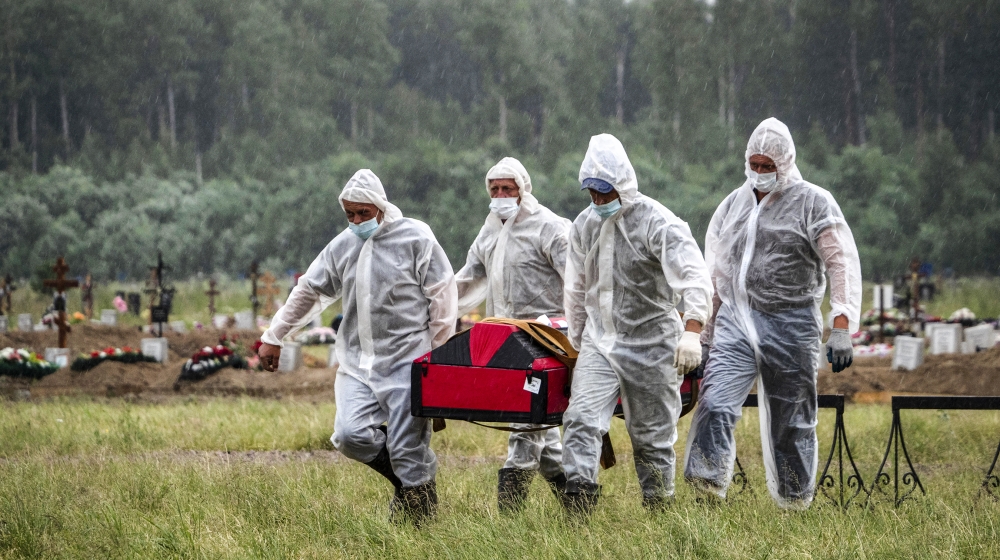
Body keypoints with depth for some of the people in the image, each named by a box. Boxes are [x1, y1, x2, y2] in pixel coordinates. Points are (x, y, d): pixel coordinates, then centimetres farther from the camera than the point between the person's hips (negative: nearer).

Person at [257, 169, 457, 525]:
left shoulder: (415, 238, -4)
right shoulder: (342, 246, 11)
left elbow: (442, 294, -2)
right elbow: (308, 292, 21)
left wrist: (440, 355, -3)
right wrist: (273, 338, 23)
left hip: (407, 362, -5)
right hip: (358, 363, 5)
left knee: (408, 449, -7)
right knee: (350, 435, -12)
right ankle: (407, 476, 12)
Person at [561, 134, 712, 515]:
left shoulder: (657, 223, -13)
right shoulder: (584, 225, 8)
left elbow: (694, 277, -23)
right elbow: (576, 289, 21)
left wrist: (692, 331, -35)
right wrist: (577, 337, 24)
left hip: (651, 344, -5)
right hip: (599, 341, 5)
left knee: (652, 436, 5)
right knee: (581, 419, -14)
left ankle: (659, 510, 16)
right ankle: (577, 504, -19)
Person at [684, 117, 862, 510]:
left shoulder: (813, 204, -2)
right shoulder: (734, 204, 14)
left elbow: (843, 265, -7)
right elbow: (716, 270, 21)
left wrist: (841, 327, -15)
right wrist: (704, 329, 21)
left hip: (790, 326, -4)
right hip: (735, 321, 4)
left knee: (791, 420, 4)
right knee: (716, 402, -15)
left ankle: (795, 503, 16)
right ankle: (708, 488, -17)